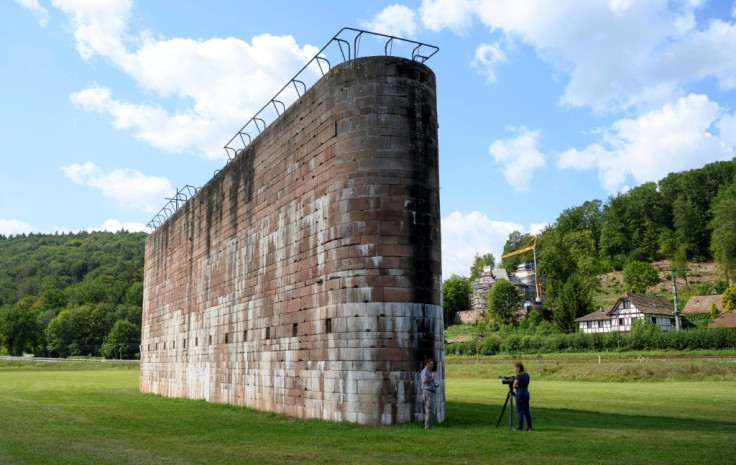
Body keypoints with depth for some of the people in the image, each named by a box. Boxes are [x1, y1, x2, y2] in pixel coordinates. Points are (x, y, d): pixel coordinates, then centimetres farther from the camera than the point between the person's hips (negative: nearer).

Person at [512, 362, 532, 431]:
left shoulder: (518, 375, -14)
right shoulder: (527, 374, 10)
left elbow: (514, 385, -16)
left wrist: (517, 386, 5)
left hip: (520, 394, -8)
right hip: (526, 393, 8)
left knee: (520, 411, -3)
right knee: (526, 411, 12)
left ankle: (520, 427, -2)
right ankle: (529, 427, 14)